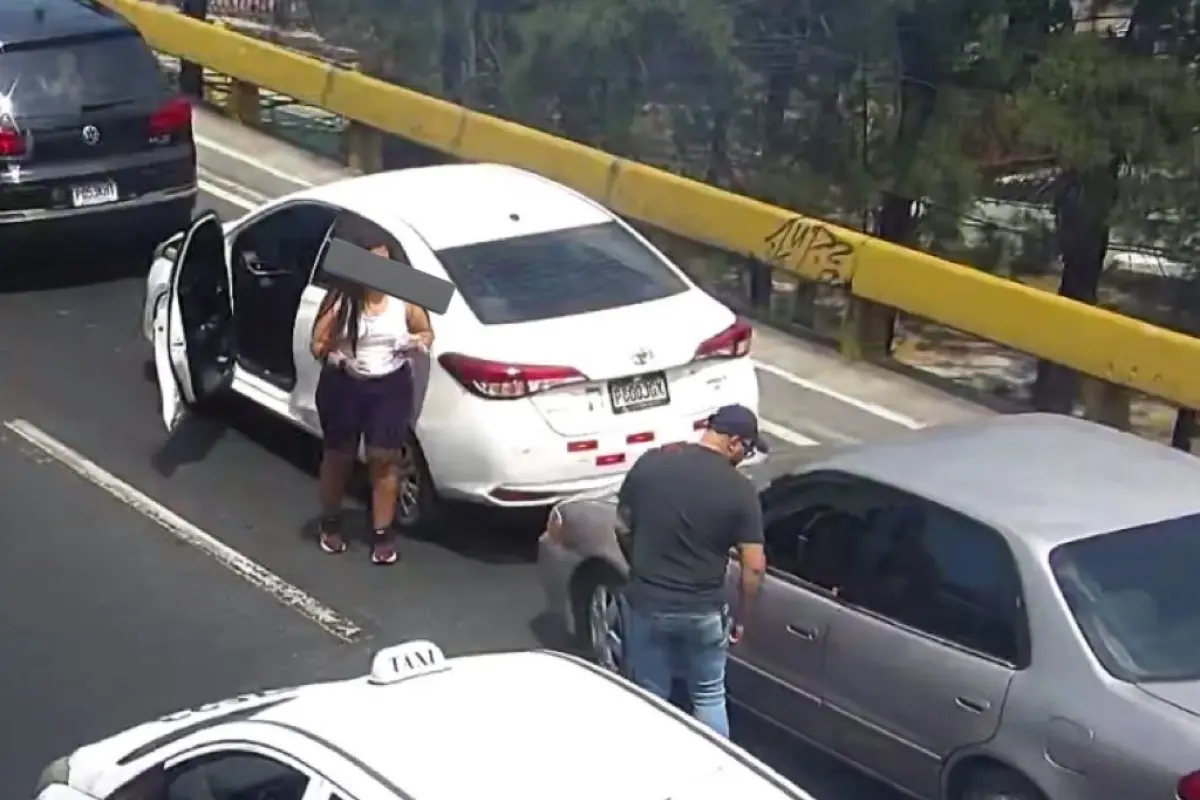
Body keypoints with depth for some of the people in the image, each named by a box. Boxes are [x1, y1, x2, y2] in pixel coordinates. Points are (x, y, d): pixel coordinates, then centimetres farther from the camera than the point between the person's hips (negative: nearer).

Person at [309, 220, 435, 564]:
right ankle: (330, 524, 34)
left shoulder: (404, 298, -8)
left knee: (384, 460, 4)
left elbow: (426, 332, 8)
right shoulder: (339, 300, -12)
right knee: (338, 457, 14)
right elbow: (317, 347, -8)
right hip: (343, 386, -1)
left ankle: (382, 534, 15)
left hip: (391, 387, 1)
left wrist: (420, 341, -15)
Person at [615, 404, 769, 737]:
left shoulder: (650, 463, -5)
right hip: (703, 611, -1)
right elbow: (754, 566, -11)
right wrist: (740, 617, 4)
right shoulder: (739, 490, -12)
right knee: (709, 696, 17)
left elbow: (623, 528, 5)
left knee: (649, 697, 15)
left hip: (646, 603, 2)